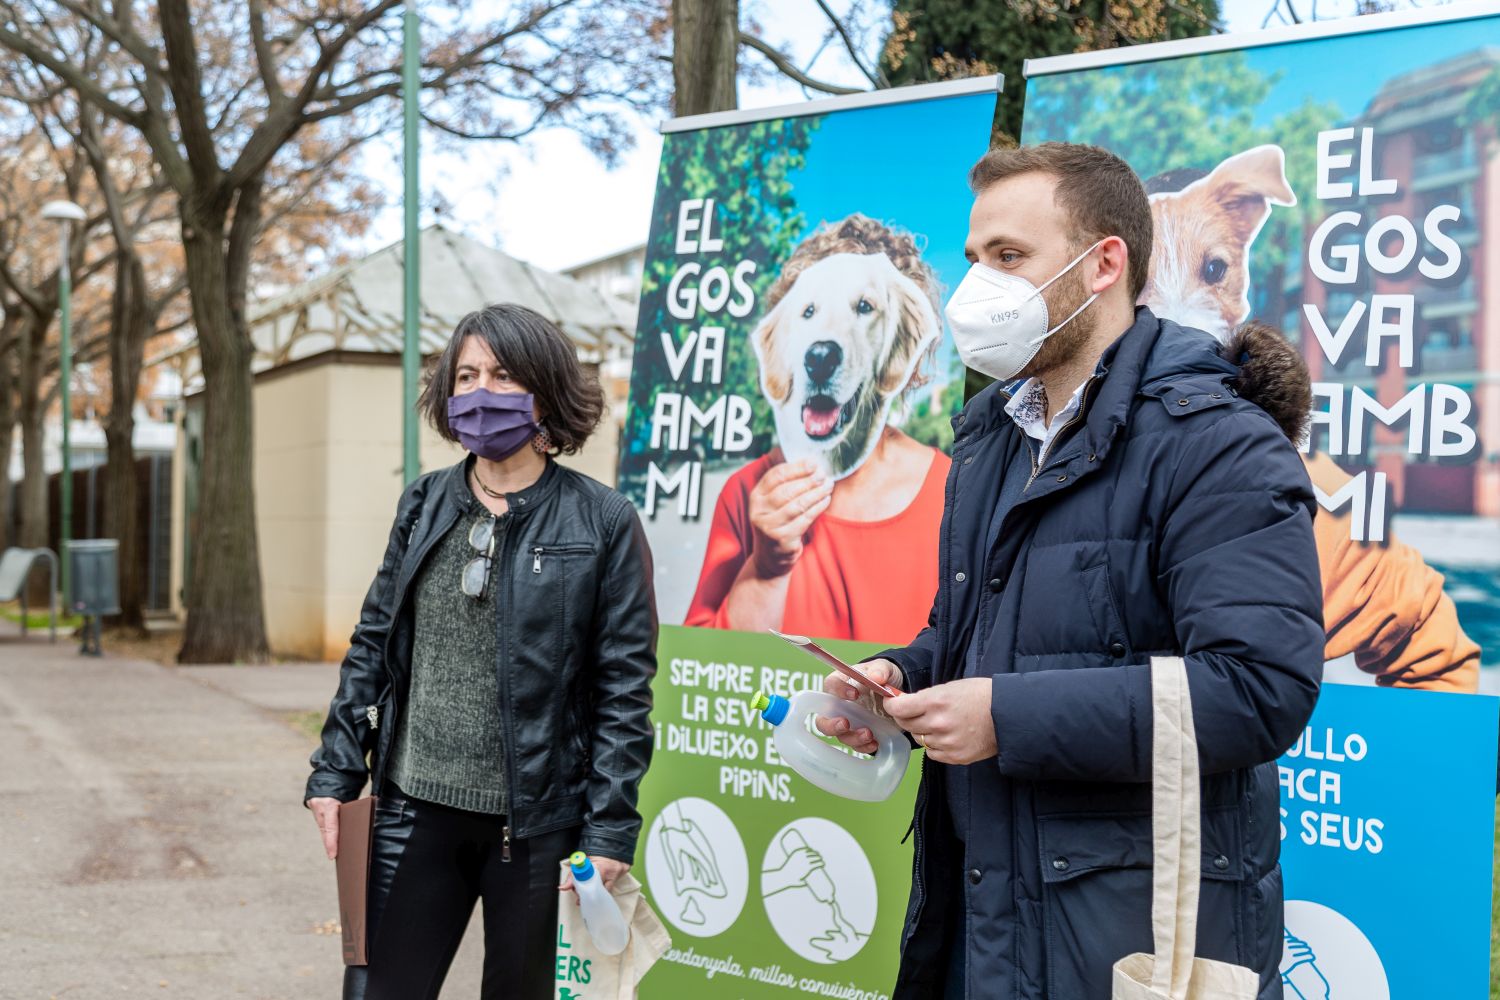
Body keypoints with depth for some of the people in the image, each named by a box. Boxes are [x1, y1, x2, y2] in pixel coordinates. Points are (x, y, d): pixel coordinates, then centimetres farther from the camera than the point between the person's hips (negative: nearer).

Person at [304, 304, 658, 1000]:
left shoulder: (603, 522, -5)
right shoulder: (423, 505, 7)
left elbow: (624, 686, -6)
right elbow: (373, 646, 12)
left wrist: (610, 828, -10)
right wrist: (336, 771, 5)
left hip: (536, 822, -3)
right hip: (416, 809, 3)